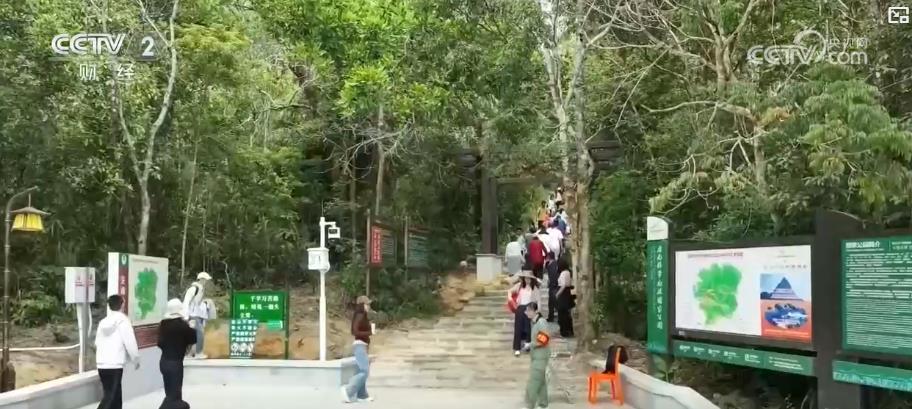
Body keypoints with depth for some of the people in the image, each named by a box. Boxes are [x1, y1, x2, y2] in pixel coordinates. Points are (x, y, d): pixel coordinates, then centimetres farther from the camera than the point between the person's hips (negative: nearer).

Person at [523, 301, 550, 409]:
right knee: (540, 381, 16)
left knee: (533, 382, -9)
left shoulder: (541, 322, -18)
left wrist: (530, 345, -18)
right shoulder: (534, 322, 10)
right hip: (537, 356, 9)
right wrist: (530, 346, 5)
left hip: (541, 356, -9)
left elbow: (544, 339, -23)